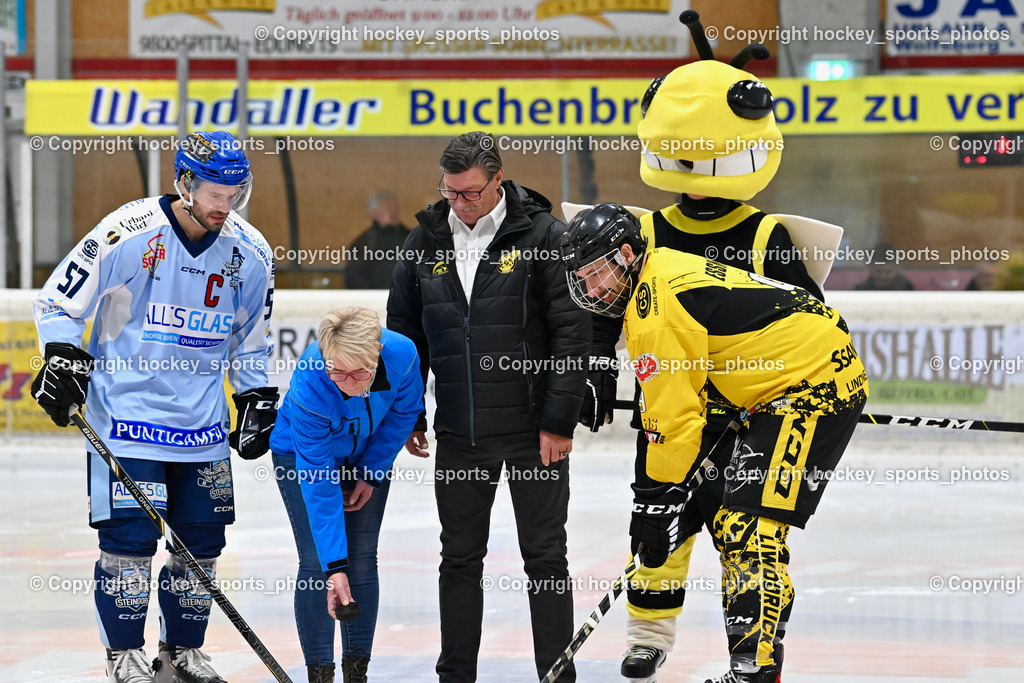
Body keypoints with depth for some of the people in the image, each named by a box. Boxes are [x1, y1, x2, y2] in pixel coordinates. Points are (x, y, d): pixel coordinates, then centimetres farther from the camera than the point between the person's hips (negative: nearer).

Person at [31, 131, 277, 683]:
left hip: (202, 422, 5)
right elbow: (59, 301, -3)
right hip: (126, 413, -5)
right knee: (129, 537, -7)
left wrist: (258, 400, 14)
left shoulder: (249, 253, 1)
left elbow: (251, 337, 17)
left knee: (201, 542, 6)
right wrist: (63, 360, -14)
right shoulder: (128, 233, -13)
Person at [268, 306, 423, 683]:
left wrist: (373, 473, -8)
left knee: (363, 560, 1)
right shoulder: (308, 386, -40)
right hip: (302, 453, -3)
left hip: (368, 454, 3)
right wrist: (334, 566, -38)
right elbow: (318, 488, -37)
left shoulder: (402, 355, -33)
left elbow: (404, 412, -7)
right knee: (316, 563, -11)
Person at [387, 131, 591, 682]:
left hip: (532, 429, -4)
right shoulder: (426, 242, 5)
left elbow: (572, 332, -9)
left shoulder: (543, 235, -8)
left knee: (544, 556, 2)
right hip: (459, 431, 4)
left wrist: (559, 421, -11)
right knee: (459, 557, 9)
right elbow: (404, 332, 15)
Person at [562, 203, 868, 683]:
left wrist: (657, 498, -11)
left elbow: (673, 415, -18)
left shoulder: (658, 304, -18)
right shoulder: (663, 273, 14)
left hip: (813, 385, -11)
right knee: (731, 522, 13)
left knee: (752, 526, -17)